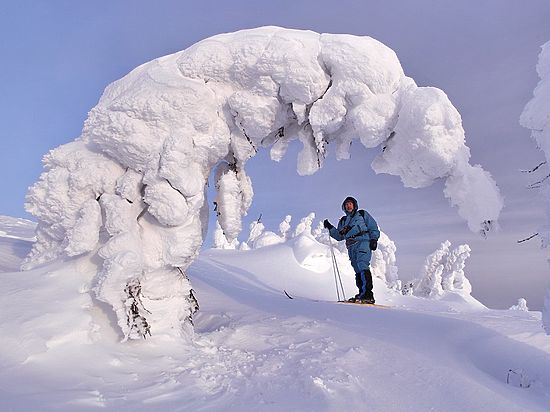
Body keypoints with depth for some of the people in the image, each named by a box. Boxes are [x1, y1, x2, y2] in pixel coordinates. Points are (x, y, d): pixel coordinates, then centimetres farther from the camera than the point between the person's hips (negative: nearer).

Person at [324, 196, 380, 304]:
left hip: (363, 242, -5)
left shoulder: (363, 214, 15)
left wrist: (374, 240, -3)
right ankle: (363, 294, -4)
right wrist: (330, 228, 12)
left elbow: (374, 228, 11)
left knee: (362, 266, -22)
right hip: (351, 247, 5)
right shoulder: (343, 221, 27)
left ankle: (367, 294, -30)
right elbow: (339, 236, 23)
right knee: (358, 271, -3)